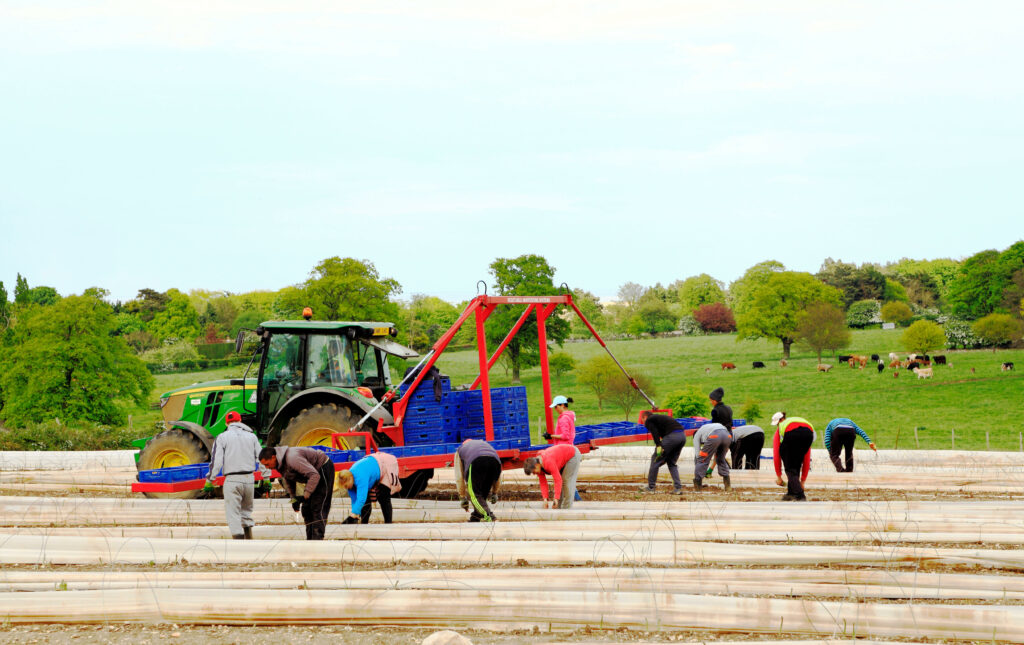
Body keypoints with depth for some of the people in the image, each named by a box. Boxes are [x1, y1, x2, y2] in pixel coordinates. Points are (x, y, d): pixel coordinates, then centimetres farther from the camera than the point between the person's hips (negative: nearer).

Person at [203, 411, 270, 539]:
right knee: (246, 511, 21)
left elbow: (216, 461, -6)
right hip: (249, 479, 4)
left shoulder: (222, 437, 1)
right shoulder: (251, 436, 11)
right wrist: (266, 478, 13)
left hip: (232, 480, -4)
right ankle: (249, 542, 23)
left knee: (233, 514, -3)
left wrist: (209, 481, -3)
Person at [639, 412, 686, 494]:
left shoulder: (648, 420, 12)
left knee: (655, 460, 7)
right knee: (672, 463, 21)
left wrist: (658, 446, -15)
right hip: (683, 435, 8)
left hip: (672, 436, -8)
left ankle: (650, 487, 13)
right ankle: (678, 488, 9)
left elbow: (654, 432, -8)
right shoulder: (660, 417, 36)